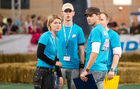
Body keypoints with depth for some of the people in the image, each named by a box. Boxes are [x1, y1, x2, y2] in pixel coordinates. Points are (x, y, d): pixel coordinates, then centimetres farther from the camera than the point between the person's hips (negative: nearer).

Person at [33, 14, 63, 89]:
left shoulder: (56, 39, 15)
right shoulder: (45, 36, -8)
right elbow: (39, 54, -16)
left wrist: (60, 75, 18)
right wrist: (54, 63, -10)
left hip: (51, 73, 8)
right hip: (43, 72, -8)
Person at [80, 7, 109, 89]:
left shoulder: (96, 31, -11)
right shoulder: (104, 31, 18)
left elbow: (95, 52, -19)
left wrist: (86, 70, -19)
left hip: (95, 69, -9)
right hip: (103, 69, 9)